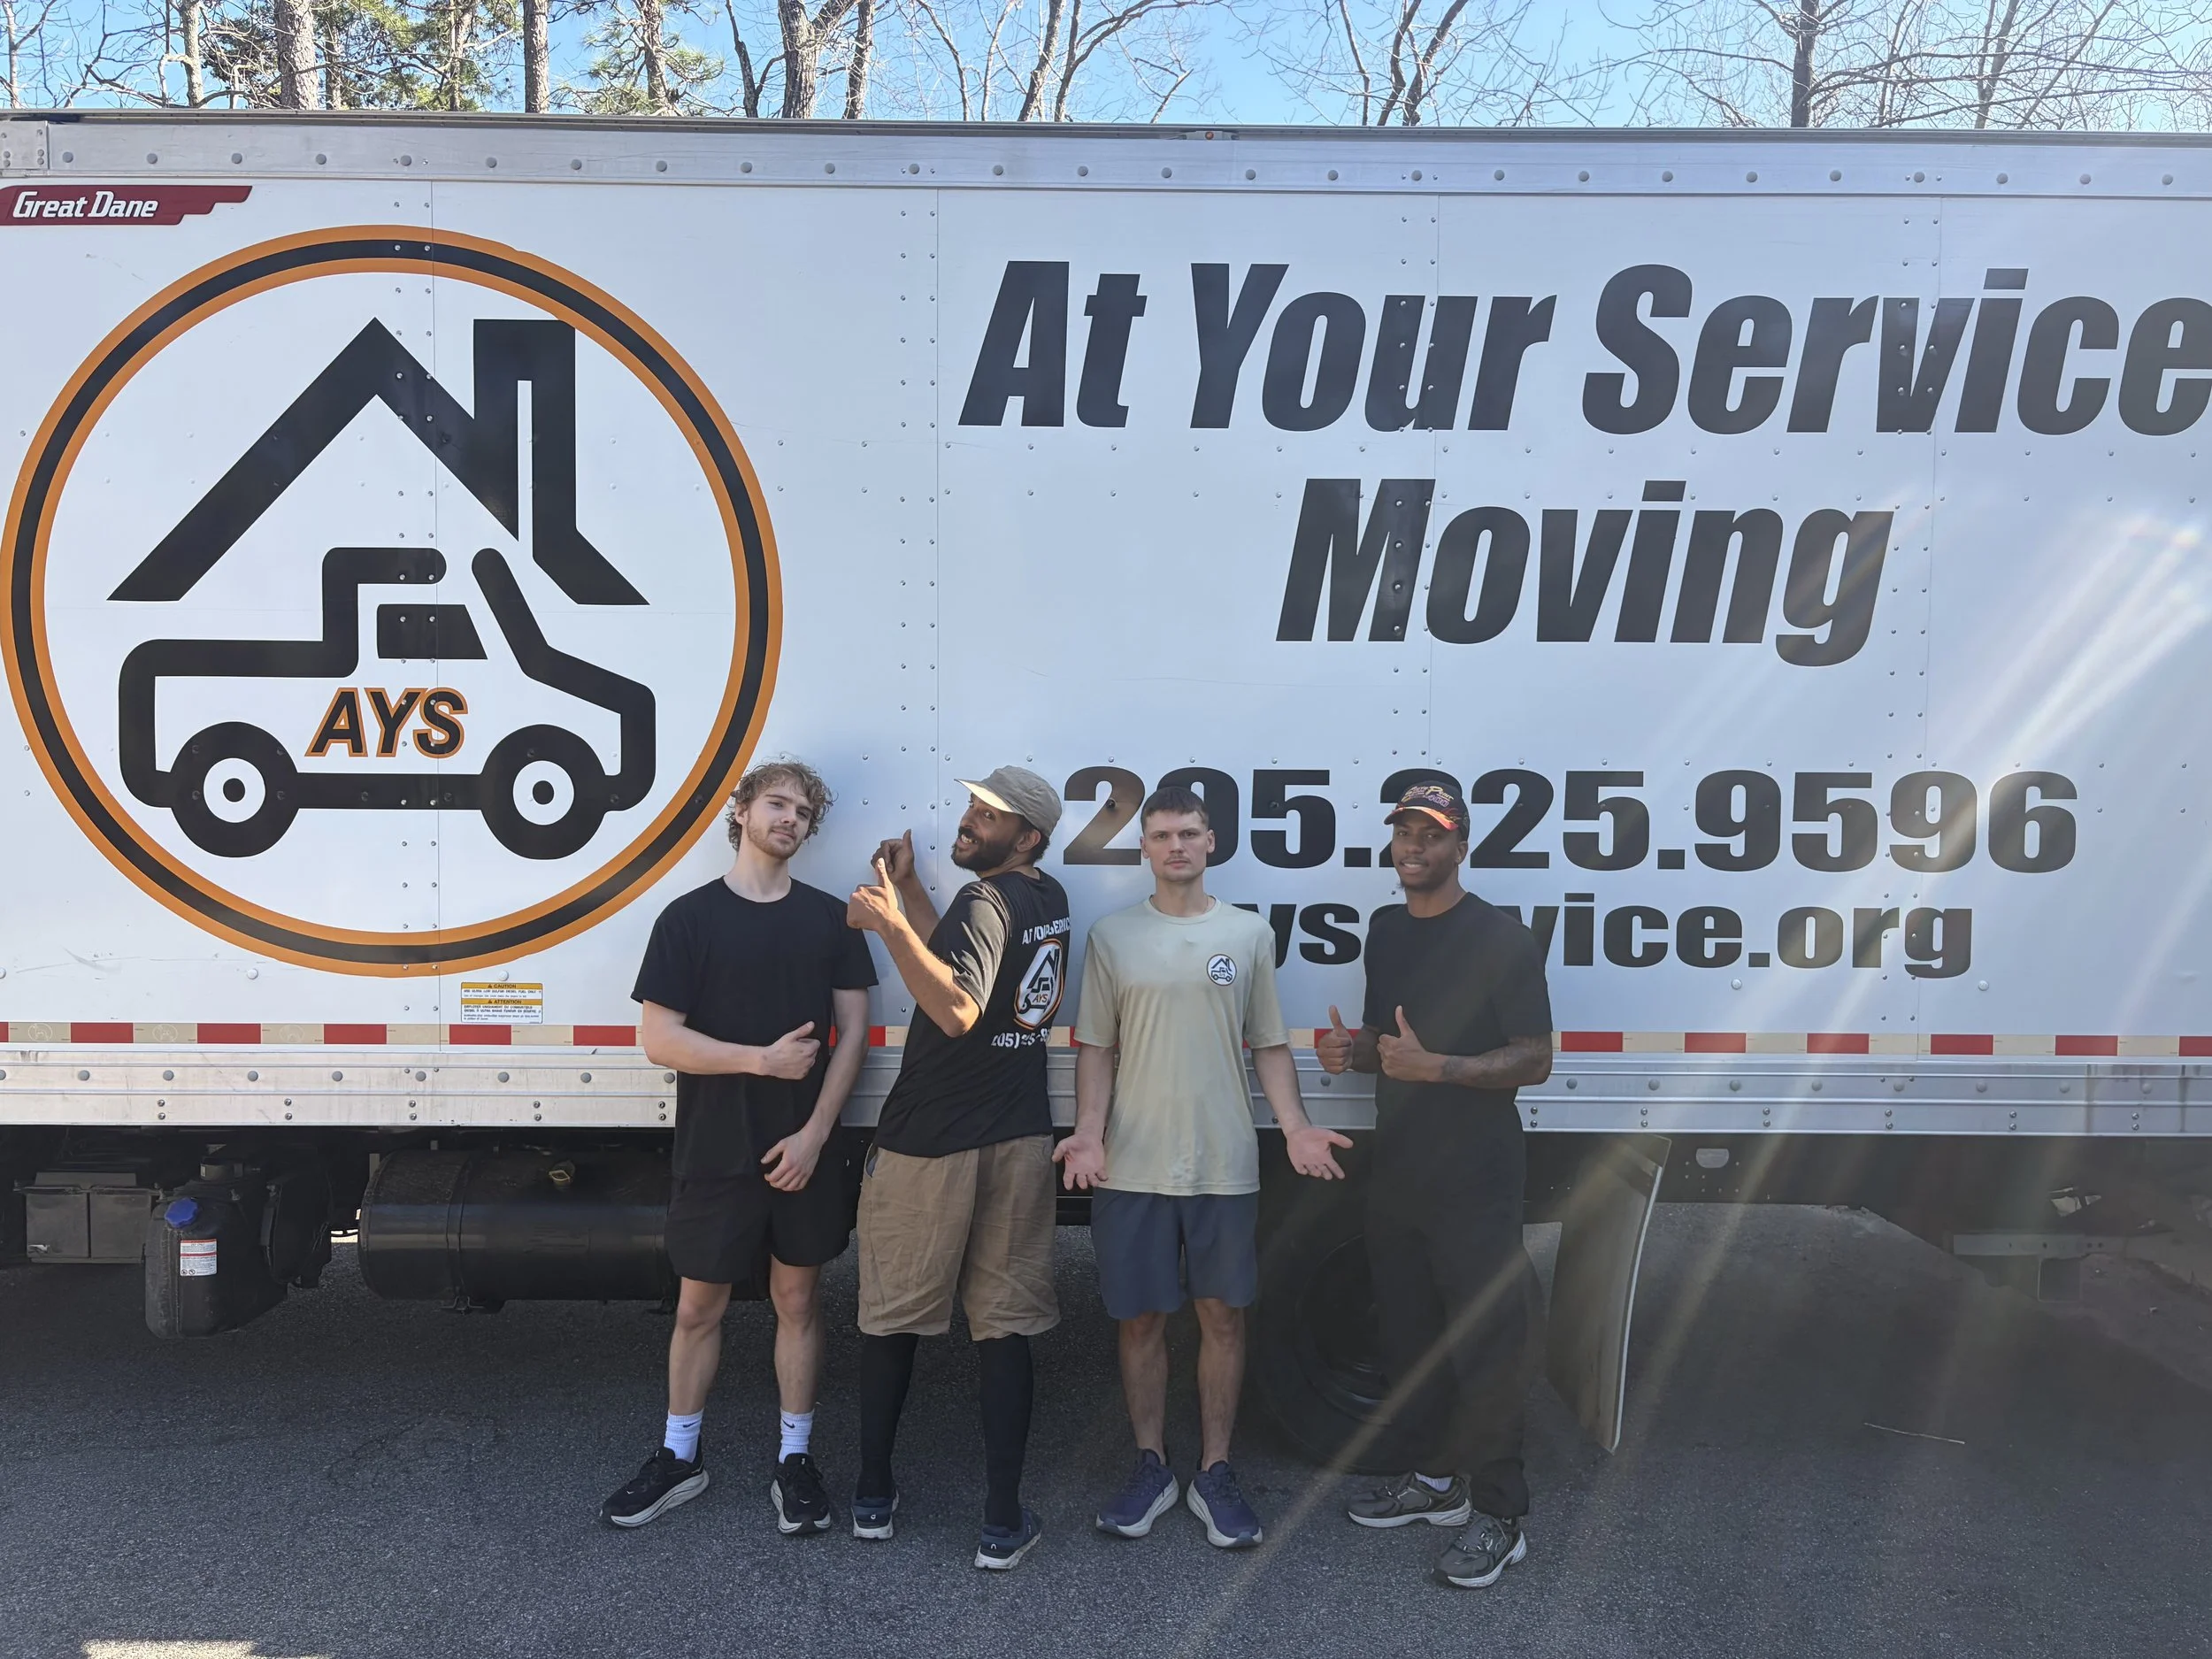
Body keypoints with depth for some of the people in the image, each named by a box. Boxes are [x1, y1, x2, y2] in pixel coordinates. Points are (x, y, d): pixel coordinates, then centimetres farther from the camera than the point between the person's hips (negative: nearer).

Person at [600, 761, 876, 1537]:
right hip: (715, 1151, -1)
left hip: (804, 1148, 1)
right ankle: (679, 1456, 27)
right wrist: (763, 1059, -16)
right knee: (699, 1305, 10)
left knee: (796, 1298, 11)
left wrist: (814, 1133, -8)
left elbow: (852, 1032, 1)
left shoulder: (829, 918, 3)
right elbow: (660, 1039, -8)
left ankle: (795, 1460, 23)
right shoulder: (690, 917, -3)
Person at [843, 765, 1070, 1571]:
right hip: (1019, 1142, 6)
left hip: (928, 1144, -6)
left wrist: (893, 924, -33)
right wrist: (907, 887, 14)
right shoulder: (1049, 900, 11)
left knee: (889, 1319, 12)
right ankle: (1004, 1521, 8)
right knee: (1004, 1327, 6)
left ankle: (873, 1494, 25)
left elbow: (957, 1009, -28)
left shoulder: (984, 900, -15)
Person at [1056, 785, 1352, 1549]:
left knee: (1223, 1315, 7)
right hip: (1133, 1166, 0)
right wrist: (1089, 1132, -10)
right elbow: (1097, 1048, 4)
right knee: (1142, 1318, 8)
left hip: (1226, 1165, 1)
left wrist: (1294, 1127, -6)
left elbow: (1270, 1044, 7)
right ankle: (1150, 1468, 25)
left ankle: (1214, 1472, 22)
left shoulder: (1250, 933, 5)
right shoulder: (1112, 936, 3)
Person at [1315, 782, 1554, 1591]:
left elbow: (1534, 1059, -13)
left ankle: (1498, 1514, 10)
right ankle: (1436, 1478, 30)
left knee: (1486, 1342, -2)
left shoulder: (1499, 938, -10)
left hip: (1474, 1176, -7)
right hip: (1396, 1166, 7)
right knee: (1409, 1331, 15)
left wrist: (1436, 1066, -24)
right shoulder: (1385, 931, 12)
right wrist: (1352, 1049, 0)